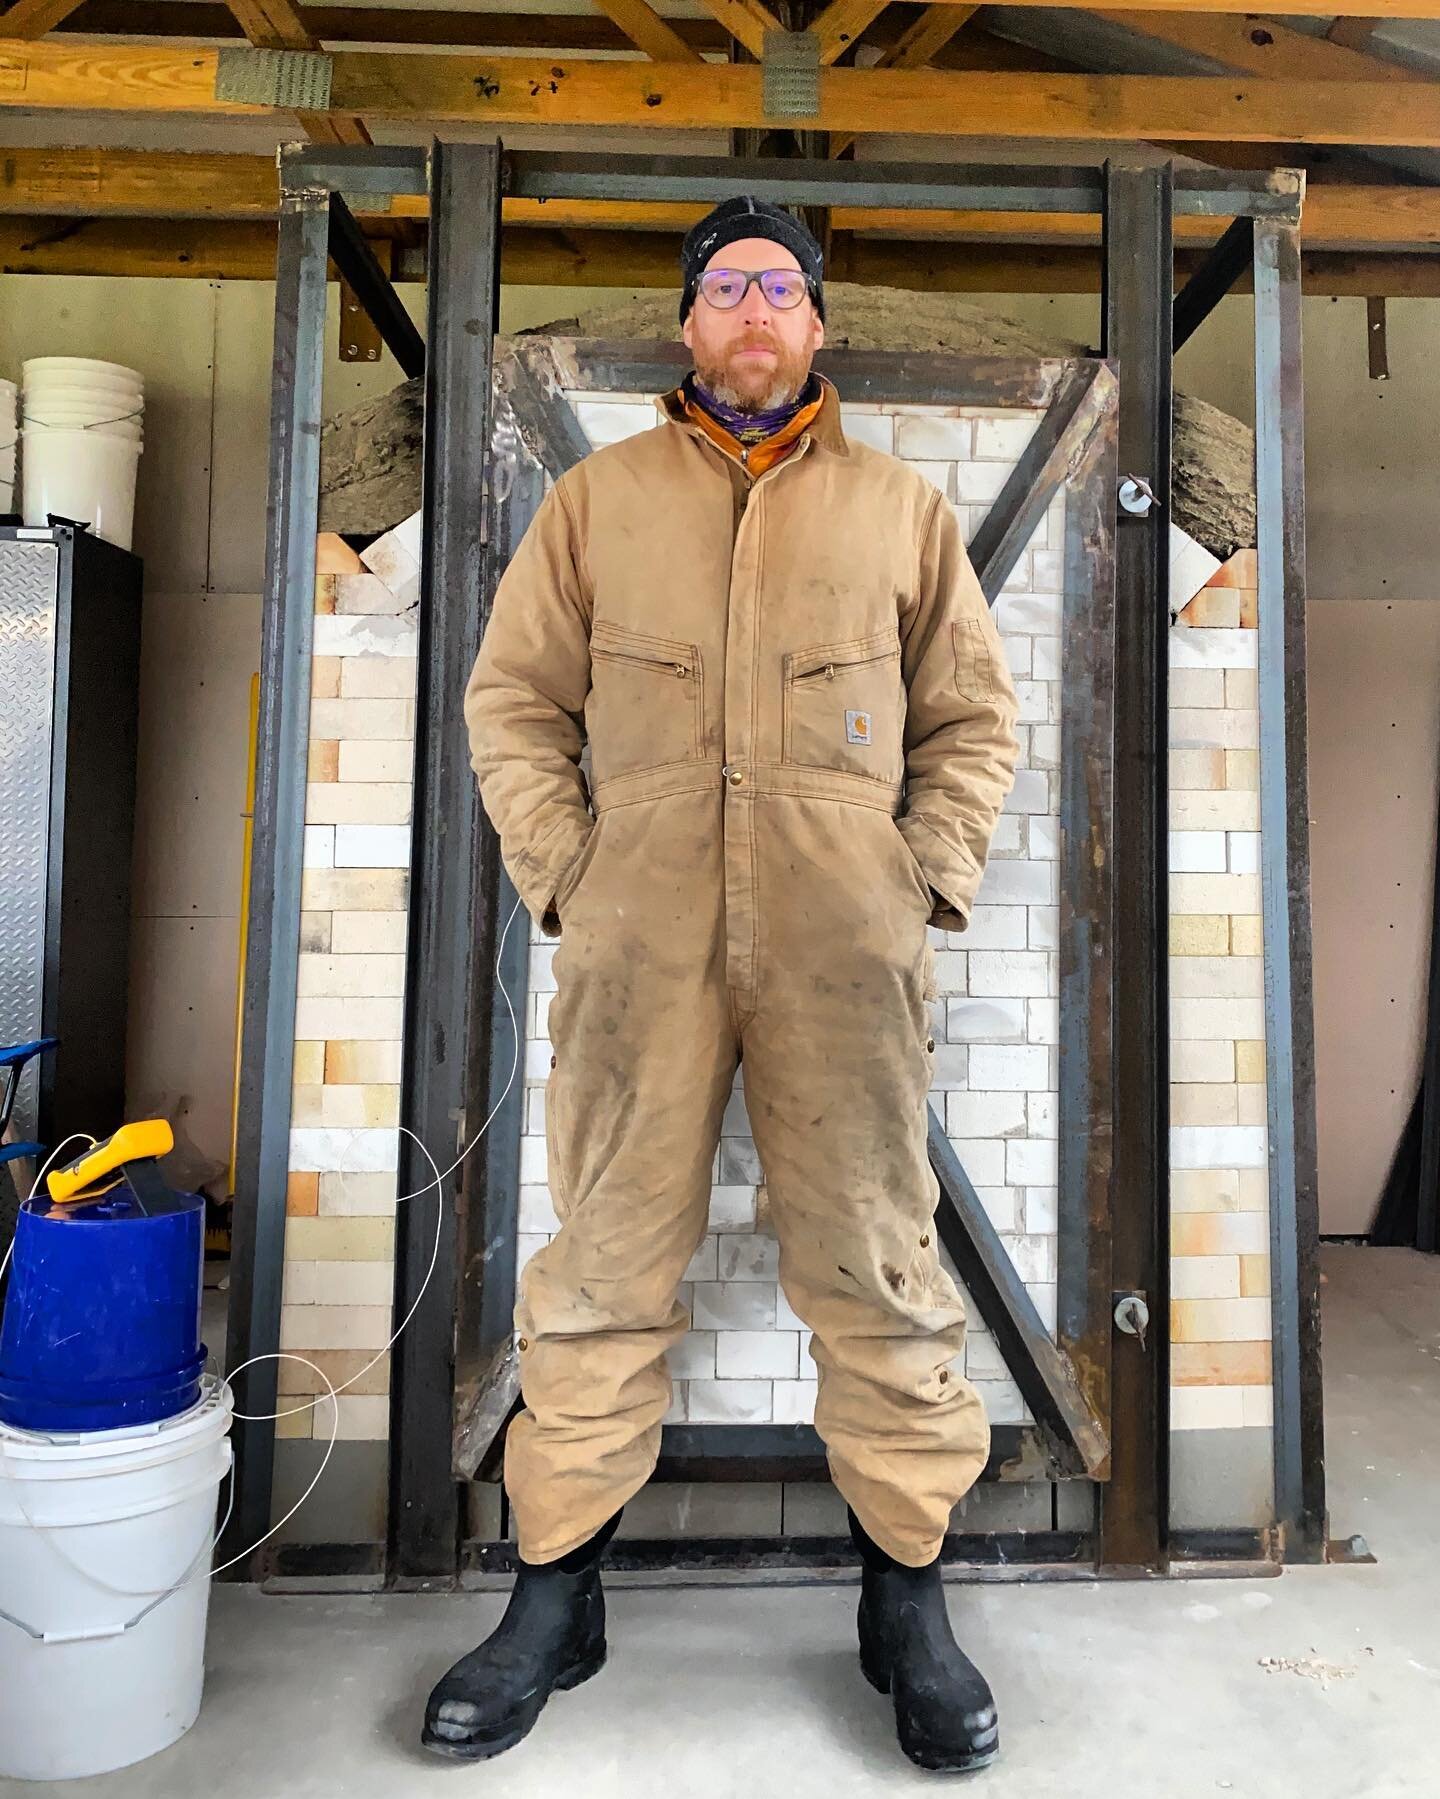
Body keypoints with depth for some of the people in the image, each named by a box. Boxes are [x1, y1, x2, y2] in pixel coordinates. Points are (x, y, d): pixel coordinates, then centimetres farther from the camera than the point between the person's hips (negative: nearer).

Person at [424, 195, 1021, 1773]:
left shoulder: (900, 506, 17)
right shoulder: (596, 498, 16)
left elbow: (973, 718, 15)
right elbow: (514, 700, 13)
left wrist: (927, 882, 2)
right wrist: (559, 874, 1)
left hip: (846, 953, 1)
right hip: (637, 947, 0)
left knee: (877, 1271, 4)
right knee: (603, 1272, 5)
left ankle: (906, 1599, 21)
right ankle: (555, 1596, 21)